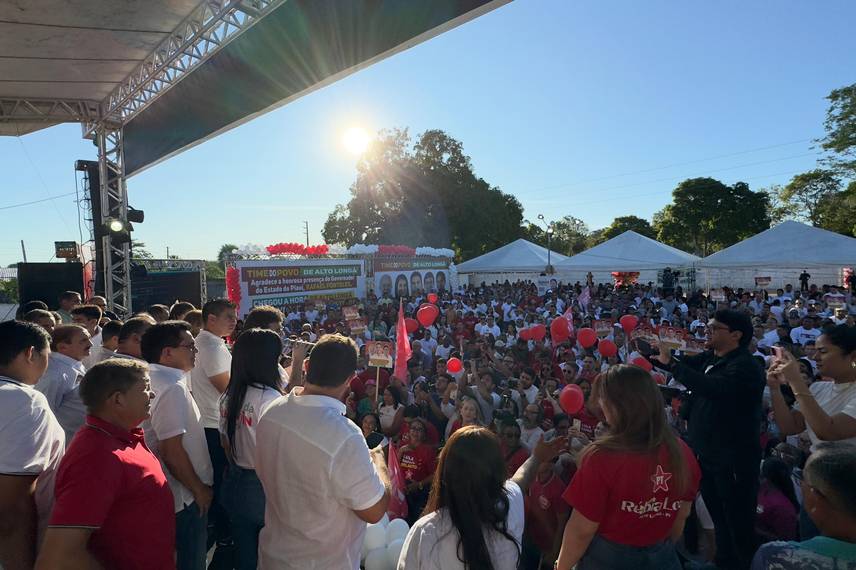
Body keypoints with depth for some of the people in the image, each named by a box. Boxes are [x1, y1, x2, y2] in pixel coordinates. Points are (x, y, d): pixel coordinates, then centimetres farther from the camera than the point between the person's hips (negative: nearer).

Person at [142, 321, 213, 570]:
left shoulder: (153, 380, 5)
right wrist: (199, 489, -15)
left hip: (164, 493, 9)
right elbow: (172, 451, -27)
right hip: (183, 498, -9)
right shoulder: (172, 388, -24)